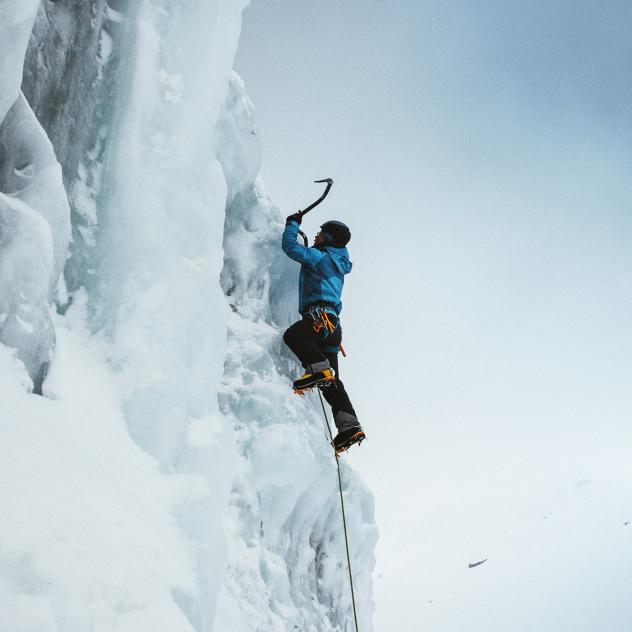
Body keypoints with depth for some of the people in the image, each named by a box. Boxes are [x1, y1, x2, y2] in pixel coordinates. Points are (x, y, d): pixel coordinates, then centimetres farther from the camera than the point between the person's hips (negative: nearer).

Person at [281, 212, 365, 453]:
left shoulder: (320, 257, 2)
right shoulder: (336, 263, 29)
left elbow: (289, 246, 2)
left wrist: (293, 223, 18)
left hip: (321, 315, -9)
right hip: (332, 325, 9)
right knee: (331, 382, 2)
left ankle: (319, 369, -43)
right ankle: (349, 426, -8)